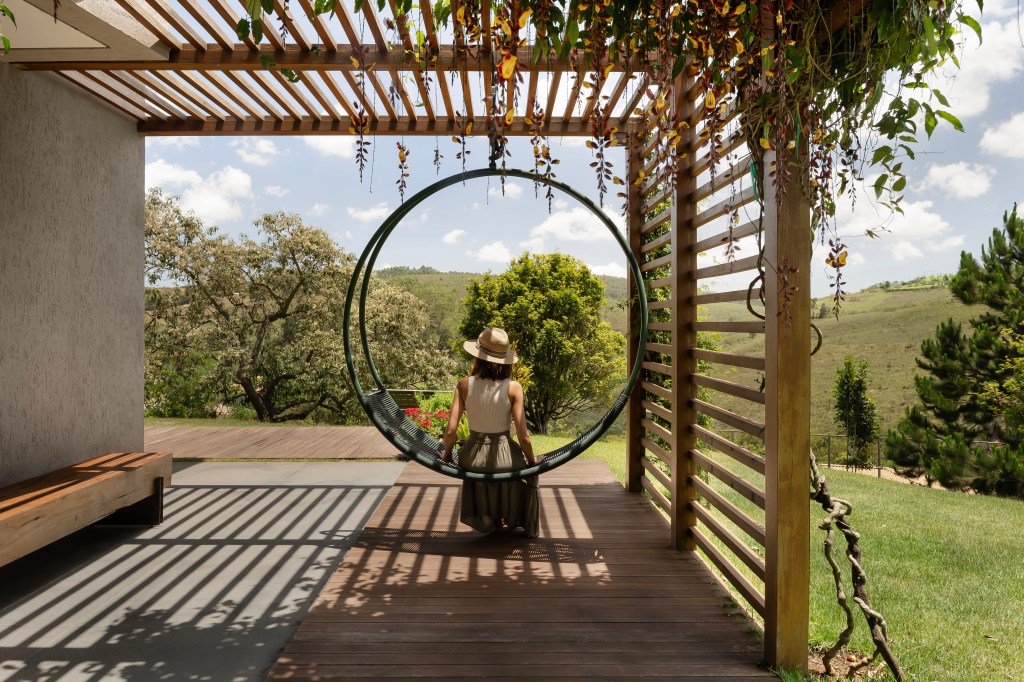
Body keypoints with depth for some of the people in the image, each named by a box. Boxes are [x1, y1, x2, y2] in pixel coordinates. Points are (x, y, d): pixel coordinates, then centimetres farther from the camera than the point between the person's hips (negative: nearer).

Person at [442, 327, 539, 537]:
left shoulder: (465, 384, -11)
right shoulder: (513, 388, -15)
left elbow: (450, 431, -11)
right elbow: (523, 436, -14)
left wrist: (447, 456, 9)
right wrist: (532, 460, 5)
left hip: (473, 459, 2)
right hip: (504, 457, -2)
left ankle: (486, 520, 44)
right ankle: (512, 520, 45)